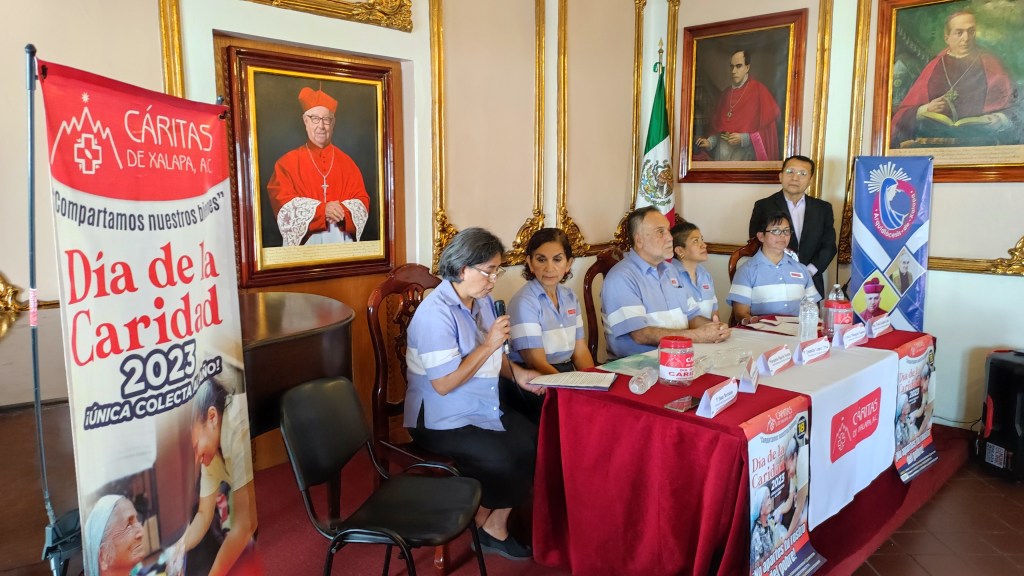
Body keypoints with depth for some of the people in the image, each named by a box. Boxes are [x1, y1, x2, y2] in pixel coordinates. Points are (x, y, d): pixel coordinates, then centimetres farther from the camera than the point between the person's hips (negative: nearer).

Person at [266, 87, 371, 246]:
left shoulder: (346, 163, 10)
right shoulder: (287, 162, 5)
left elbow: (362, 203, 6)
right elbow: (282, 203, -6)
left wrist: (343, 211, -16)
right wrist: (321, 209, -18)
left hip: (341, 242, 2)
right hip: (304, 244, -1)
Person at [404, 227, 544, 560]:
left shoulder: (483, 301, 5)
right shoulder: (436, 313, -22)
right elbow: (444, 384, -26)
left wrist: (516, 374, -4)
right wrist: (490, 344, -24)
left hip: (485, 410, 8)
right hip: (443, 421, -8)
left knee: (536, 443, -9)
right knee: (505, 459, -23)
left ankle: (495, 524, 9)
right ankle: (488, 526, 9)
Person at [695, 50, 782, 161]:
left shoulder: (759, 91, -6)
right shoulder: (725, 93, 11)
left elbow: (768, 127, -8)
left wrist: (745, 138, -16)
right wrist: (710, 141, -1)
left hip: (744, 156, -5)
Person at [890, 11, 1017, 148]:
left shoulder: (990, 64, 17)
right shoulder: (933, 67, 17)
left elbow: (1010, 107, 11)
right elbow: (904, 114, 12)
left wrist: (999, 119, -10)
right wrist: (925, 109, -8)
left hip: (979, 135, 0)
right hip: (937, 135, 1)